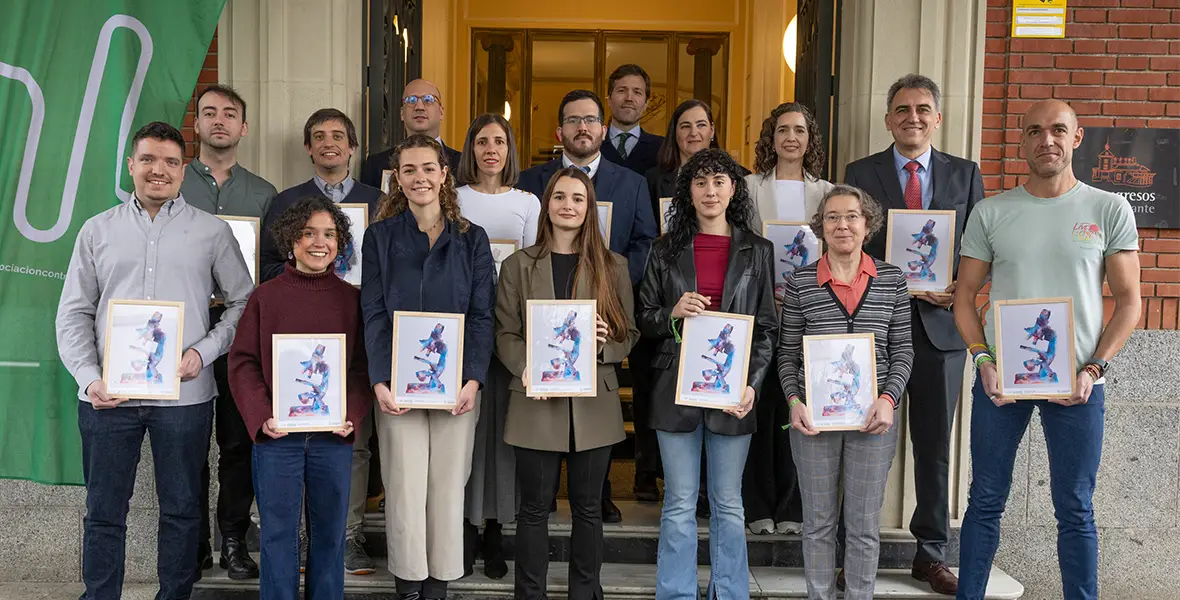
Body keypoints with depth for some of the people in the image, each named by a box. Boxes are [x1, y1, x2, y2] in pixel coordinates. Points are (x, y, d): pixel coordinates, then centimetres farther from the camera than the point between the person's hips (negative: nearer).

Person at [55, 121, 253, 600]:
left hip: (184, 395, -1)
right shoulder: (98, 230, 9)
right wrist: (89, 376, -7)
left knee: (181, 509, 9)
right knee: (103, 512, 9)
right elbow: (74, 313, 7)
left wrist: (204, 351, -8)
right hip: (107, 396, 1)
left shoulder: (212, 232, 5)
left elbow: (244, 303, 6)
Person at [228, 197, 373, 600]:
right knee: (279, 532, 7)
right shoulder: (265, 297, 2)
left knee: (330, 532, 11)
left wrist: (352, 415, -10)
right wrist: (262, 416, -11)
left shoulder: (352, 299, 5)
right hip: (277, 435, -1)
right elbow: (242, 362, 0)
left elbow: (363, 365, 4)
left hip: (334, 435, 1)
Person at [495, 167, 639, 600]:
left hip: (594, 402, 1)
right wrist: (524, 369, -17)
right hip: (537, 401, -1)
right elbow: (505, 333, 2)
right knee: (534, 507, 6)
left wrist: (605, 341, -15)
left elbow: (630, 334, 8)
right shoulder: (518, 266, 5)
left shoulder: (613, 267, 7)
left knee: (588, 506, 10)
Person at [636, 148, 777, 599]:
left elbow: (766, 327, 5)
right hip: (675, 389, 0)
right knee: (679, 506, 5)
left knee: (728, 504, 8)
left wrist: (752, 384, -8)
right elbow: (643, 320, 9)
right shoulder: (666, 250, 7)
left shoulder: (757, 251, 6)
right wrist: (672, 314, -12)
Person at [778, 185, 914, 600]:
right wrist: (794, 401, -9)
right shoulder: (801, 283, 1)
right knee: (818, 522, 10)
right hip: (813, 417, 0)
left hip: (872, 418, 0)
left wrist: (888, 399, -9)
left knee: (864, 524, 8)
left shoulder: (891, 280, 3)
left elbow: (902, 349, 4)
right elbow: (787, 353, 4)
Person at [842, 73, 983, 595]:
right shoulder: (860, 173, 5)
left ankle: (931, 553, 21)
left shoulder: (965, 174, 10)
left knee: (935, 447, 9)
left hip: (941, 325, 2)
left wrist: (959, 289, -12)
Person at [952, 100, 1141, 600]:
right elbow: (965, 295, 7)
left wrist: (1093, 368, -9)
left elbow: (1128, 302, 3)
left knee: (1075, 508, 7)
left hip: (1076, 380, -1)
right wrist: (983, 360, -7)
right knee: (986, 500, 8)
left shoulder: (1110, 210, 2)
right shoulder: (991, 213, 5)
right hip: (1000, 376, 1)